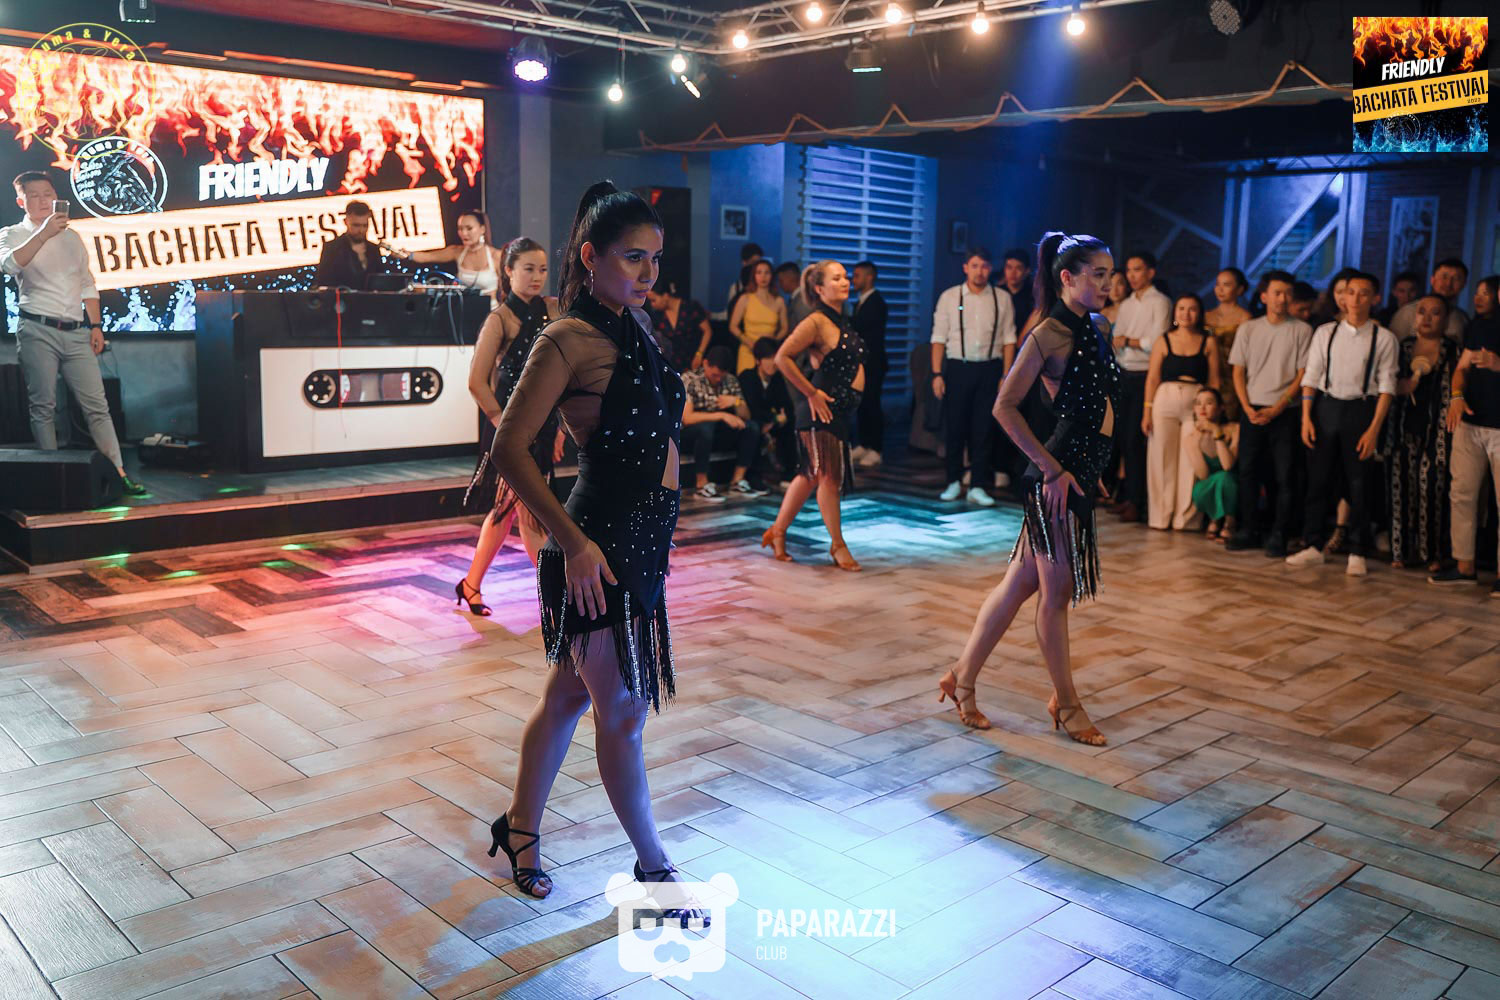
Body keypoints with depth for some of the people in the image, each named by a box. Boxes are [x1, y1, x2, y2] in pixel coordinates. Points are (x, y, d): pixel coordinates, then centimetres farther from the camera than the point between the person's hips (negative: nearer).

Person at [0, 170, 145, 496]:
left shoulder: (72, 237, 18)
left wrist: (96, 325, 12)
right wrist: (44, 233, -26)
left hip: (77, 333, 3)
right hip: (38, 331, -3)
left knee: (96, 404, -1)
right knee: (43, 406, -2)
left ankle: (118, 472, -3)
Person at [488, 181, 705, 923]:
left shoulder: (632, 328, 11)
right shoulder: (570, 340, -14)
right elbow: (509, 449, -17)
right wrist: (573, 541, -20)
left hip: (642, 535, 8)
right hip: (599, 542, -8)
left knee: (571, 691, 19)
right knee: (623, 709, 4)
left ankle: (519, 829, 36)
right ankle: (653, 868, 20)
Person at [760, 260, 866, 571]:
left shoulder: (842, 320, 14)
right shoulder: (816, 322, -14)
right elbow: (782, 358, -21)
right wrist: (811, 393, -17)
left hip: (841, 409, 9)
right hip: (822, 408, -9)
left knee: (811, 474, 15)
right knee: (829, 476, -1)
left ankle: (778, 530, 26)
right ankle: (838, 545, 9)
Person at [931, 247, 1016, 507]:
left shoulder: (1002, 299, 6)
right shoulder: (949, 297, 4)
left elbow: (1009, 339, 5)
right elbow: (939, 338, 2)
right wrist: (937, 374, -5)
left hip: (989, 369, 1)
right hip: (957, 368, 0)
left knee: (984, 430, 0)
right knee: (954, 427, 3)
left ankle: (978, 487, 5)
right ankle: (954, 482, 17)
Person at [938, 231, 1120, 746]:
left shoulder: (1091, 331, 15)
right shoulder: (1051, 333, -12)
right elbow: (1005, 406, -17)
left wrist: (1094, 469, 17)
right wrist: (1051, 467, -17)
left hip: (1083, 473, 9)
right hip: (1061, 474, -9)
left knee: (1021, 583, 13)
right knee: (1056, 593, 4)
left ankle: (963, 677, 24)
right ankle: (1066, 704, 18)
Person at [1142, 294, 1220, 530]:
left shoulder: (1209, 342, 7)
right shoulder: (1163, 341, 7)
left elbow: (1214, 380, 5)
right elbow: (1153, 377, 4)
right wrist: (1147, 410, -2)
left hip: (1196, 405, 0)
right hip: (1164, 402, 0)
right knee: (1162, 459, 3)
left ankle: (1185, 517, 8)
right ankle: (1160, 516, 12)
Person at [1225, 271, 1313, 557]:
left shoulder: (1302, 330, 1)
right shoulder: (1248, 329, 8)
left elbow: (1302, 375, -2)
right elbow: (1238, 372, 8)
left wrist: (1276, 409, -12)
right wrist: (1247, 407, -6)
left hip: (1285, 412, -2)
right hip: (1252, 410, 2)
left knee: (1285, 475, -2)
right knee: (1248, 471, 2)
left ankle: (1278, 535, 4)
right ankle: (1248, 531, 11)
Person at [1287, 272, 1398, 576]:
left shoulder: (1384, 338, 0)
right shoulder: (1325, 333, 7)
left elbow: (1386, 386, -3)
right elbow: (1311, 376, 6)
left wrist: (1374, 428, -11)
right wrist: (1306, 417, -3)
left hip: (1361, 408, -2)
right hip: (1326, 406, 2)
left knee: (1359, 485, 2)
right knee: (1318, 479, 5)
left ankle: (1357, 553, 12)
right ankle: (1314, 546, 16)